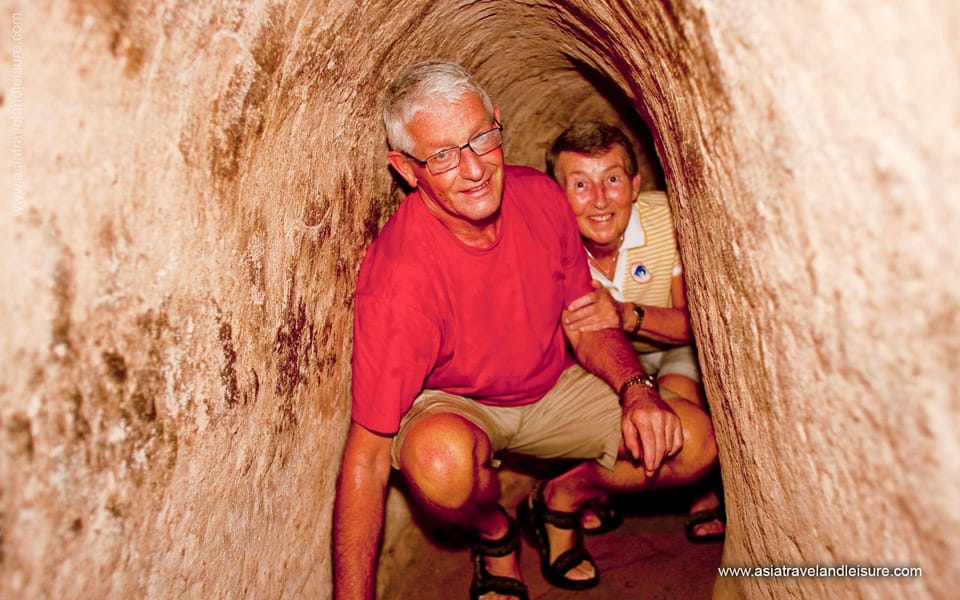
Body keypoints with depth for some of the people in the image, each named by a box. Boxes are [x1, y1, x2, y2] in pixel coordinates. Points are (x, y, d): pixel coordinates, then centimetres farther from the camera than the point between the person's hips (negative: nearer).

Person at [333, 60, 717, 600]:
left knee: (695, 442, -14)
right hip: (451, 406, -4)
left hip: (553, 387, 5)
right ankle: (494, 531, 0)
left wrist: (637, 389, -21)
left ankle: (560, 500, 15)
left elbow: (584, 322, -1)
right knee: (443, 460, -40)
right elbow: (366, 457, -29)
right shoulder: (400, 276, -32)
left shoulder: (541, 196, -15)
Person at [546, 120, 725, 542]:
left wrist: (628, 315, -44)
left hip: (677, 347, -1)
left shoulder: (669, 219, -28)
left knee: (679, 394, -30)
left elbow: (697, 322, -23)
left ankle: (709, 491, 1)